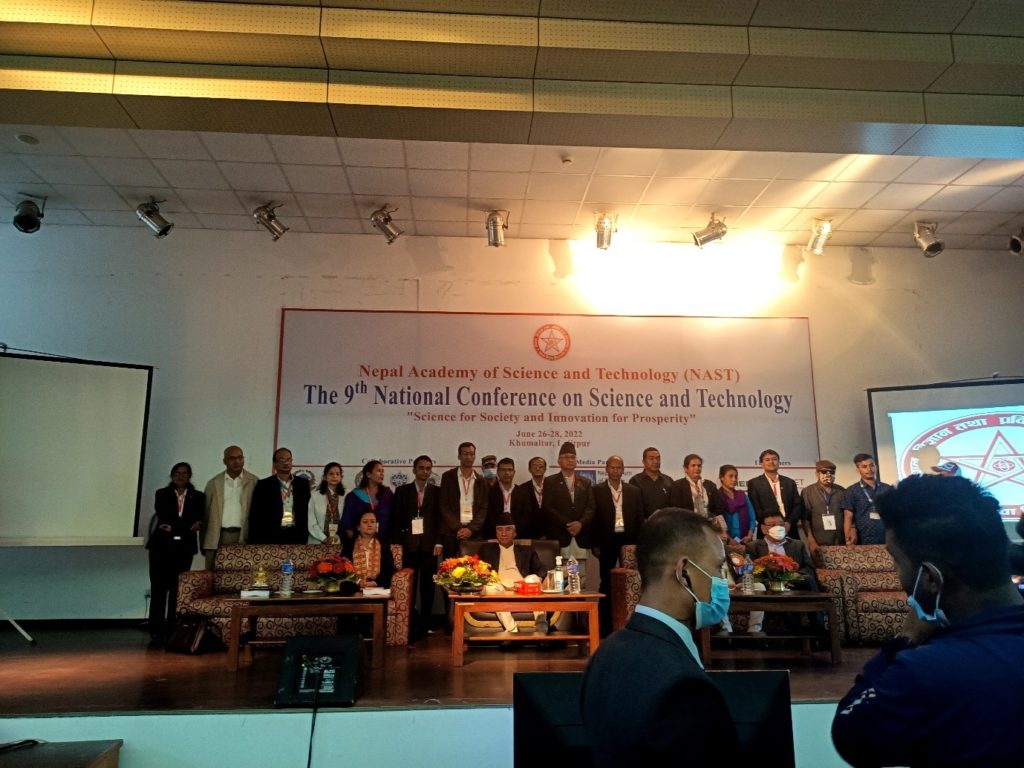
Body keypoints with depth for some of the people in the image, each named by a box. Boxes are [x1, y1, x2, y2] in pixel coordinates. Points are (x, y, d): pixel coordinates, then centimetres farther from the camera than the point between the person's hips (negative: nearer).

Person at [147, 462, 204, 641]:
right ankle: (156, 628, 2)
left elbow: (197, 521, -1)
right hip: (162, 545, 0)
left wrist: (173, 527, -14)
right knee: (159, 587, -3)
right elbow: (163, 517, -6)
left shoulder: (198, 497, 9)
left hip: (184, 547, 1)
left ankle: (173, 628, 4)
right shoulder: (162, 494, 8)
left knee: (178, 588, -1)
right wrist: (187, 525, -18)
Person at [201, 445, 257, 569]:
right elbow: (205, 513, 12)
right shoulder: (213, 483, 11)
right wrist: (203, 544, 9)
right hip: (217, 538, 2)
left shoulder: (254, 482, 5)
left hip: (244, 538, -2)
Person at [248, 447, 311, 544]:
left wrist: (305, 534, 2)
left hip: (296, 535, 2)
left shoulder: (303, 483, 9)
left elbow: (307, 511, 9)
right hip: (271, 536, -2)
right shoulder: (263, 485, 3)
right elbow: (256, 516, 2)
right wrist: (255, 541, -3)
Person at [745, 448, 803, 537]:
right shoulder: (754, 483, 2)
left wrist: (789, 523, -6)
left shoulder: (790, 482, 14)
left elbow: (798, 506, 9)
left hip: (790, 532, 3)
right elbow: (755, 509, -4)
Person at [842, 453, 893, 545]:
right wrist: (848, 541, -14)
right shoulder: (851, 491, 0)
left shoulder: (888, 489, 8)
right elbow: (848, 518, -4)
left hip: (888, 541, 2)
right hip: (864, 543, -2)